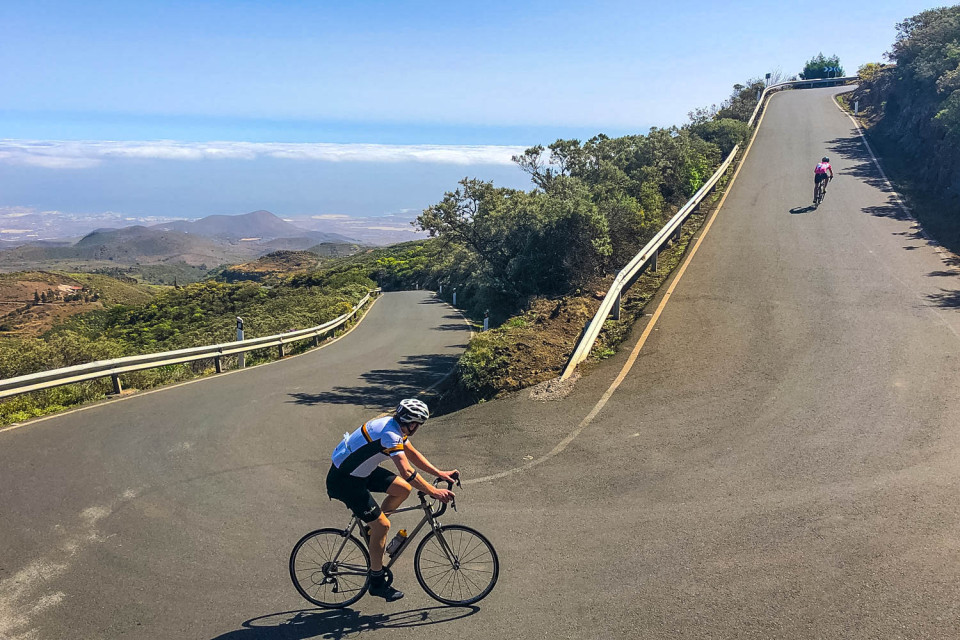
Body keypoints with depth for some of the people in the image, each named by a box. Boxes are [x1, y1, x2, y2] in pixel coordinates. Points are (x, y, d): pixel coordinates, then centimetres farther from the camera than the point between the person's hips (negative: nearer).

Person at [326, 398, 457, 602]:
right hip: (344, 480, -9)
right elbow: (407, 473, -32)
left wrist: (439, 473, 8)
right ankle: (377, 582, 8)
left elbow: (413, 454, 13)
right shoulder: (390, 435, -28)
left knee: (403, 489, 3)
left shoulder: (394, 426, 1)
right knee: (382, 525, -7)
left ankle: (372, 529, 20)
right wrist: (434, 492, -27)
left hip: (360, 470, 9)